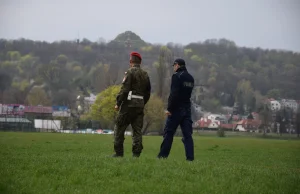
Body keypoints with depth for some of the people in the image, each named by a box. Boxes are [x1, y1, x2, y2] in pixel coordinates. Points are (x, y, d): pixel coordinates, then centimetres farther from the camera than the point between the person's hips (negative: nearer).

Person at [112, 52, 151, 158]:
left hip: (129, 104, -6)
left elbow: (124, 89, -14)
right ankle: (136, 153, 0)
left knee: (119, 128, 3)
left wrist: (118, 103, -9)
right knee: (137, 130, 6)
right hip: (140, 105, 6)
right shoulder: (145, 74, 14)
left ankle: (118, 152, 1)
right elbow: (148, 92, 17)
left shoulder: (130, 72, -7)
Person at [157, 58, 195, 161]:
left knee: (168, 132, 1)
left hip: (177, 109, -7)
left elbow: (174, 94, -18)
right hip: (187, 109, 7)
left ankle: (163, 155, 4)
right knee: (187, 134, 4)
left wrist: (169, 108, -16)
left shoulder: (177, 76, -11)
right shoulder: (190, 78, 13)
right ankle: (190, 157, -1)